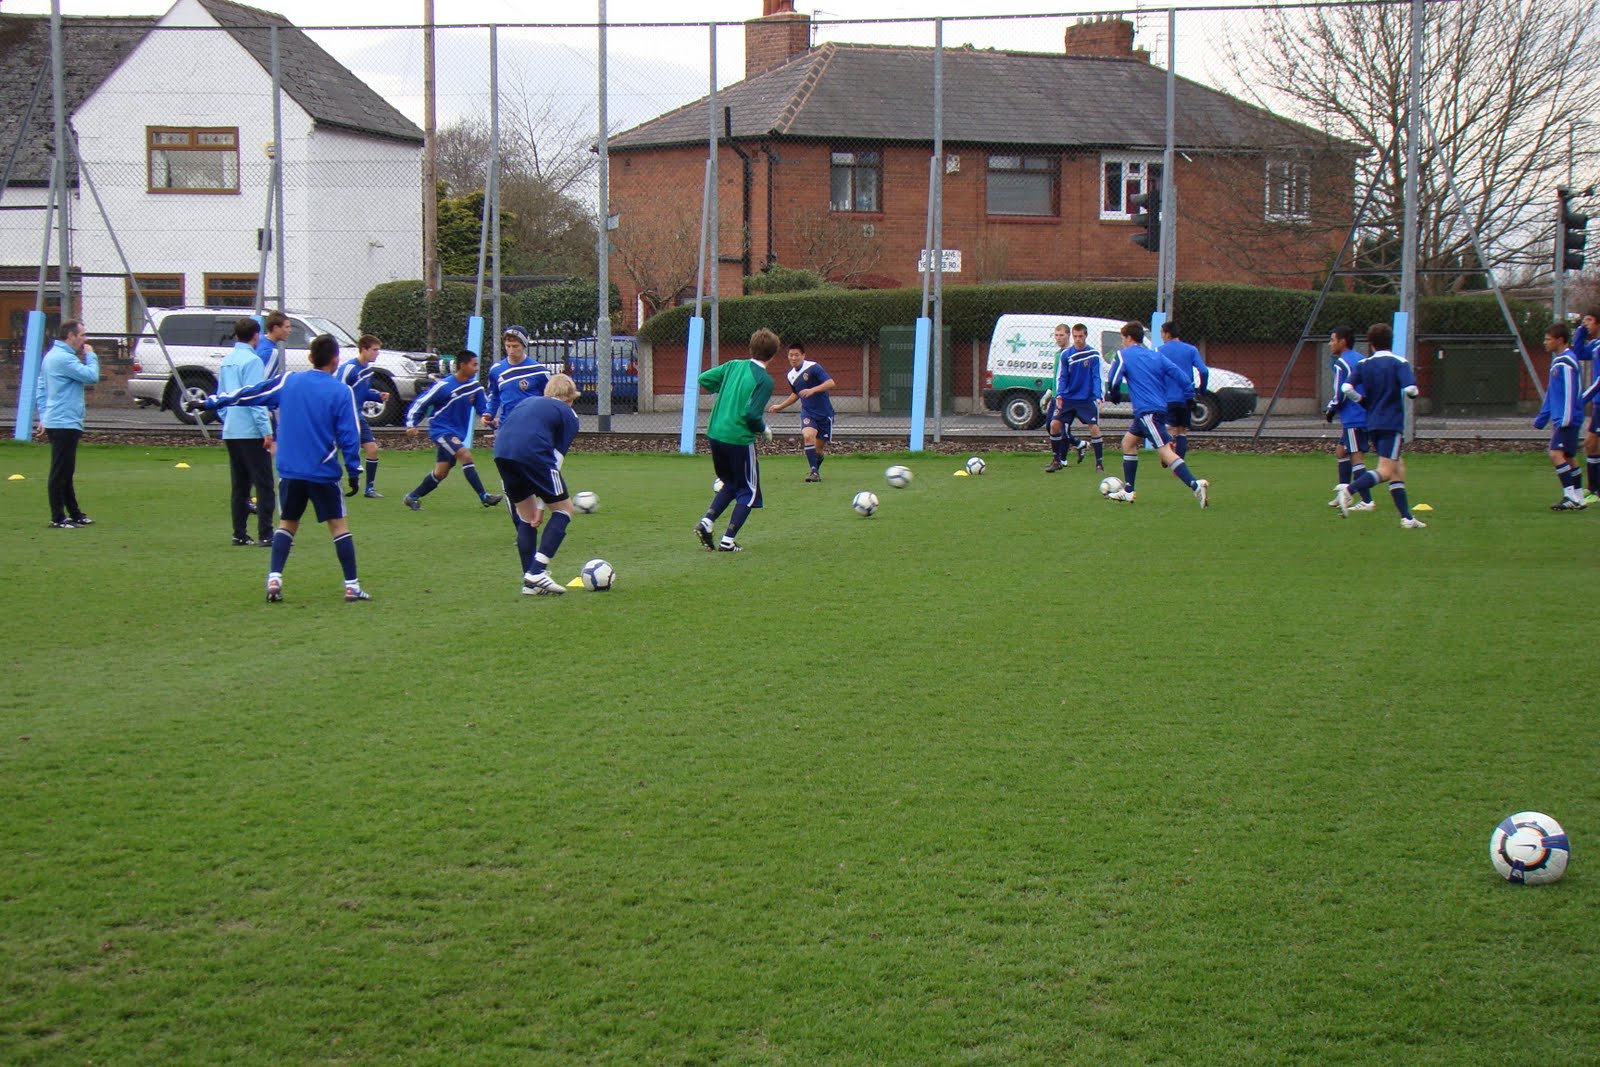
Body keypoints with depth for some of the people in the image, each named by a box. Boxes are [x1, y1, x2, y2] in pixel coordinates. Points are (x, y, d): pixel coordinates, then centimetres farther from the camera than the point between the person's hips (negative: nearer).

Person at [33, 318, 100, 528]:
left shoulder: (51, 357, 16)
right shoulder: (64, 358, -16)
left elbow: (40, 390, 19)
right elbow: (91, 376, -20)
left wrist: (42, 419, 19)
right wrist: (91, 355, -4)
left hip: (55, 422, 11)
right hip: (64, 424, -11)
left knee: (65, 472, 15)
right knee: (60, 472, -7)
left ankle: (74, 513, 22)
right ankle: (58, 518, -5)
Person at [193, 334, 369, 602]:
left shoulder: (287, 382, 3)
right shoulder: (341, 392, -6)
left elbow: (247, 394, 11)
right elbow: (349, 435, -8)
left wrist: (209, 402, 22)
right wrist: (354, 472, 0)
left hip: (289, 470, 3)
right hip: (324, 473, -3)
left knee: (287, 523, 15)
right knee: (338, 524, 6)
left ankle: (274, 579, 1)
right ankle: (352, 586, 4)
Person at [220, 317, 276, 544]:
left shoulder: (226, 362, 13)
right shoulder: (252, 361, -11)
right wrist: (266, 431, -16)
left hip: (231, 432, 8)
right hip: (251, 432, -8)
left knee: (240, 486, 11)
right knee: (264, 485, -5)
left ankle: (239, 534, 12)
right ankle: (265, 535, -9)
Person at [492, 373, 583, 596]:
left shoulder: (528, 402, 33)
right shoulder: (568, 415, 17)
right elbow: (557, 459, 10)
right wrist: (542, 504, 11)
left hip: (501, 453, 6)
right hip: (533, 453, -6)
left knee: (527, 516, 21)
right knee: (563, 508, 11)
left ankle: (530, 581, 17)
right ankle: (537, 571, -2)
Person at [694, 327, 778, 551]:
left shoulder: (733, 366, 6)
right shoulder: (764, 380, -13)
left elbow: (703, 380, 9)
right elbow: (752, 414, -20)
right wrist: (764, 430, 0)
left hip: (715, 434, 7)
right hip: (739, 439, -7)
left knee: (730, 484, 24)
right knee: (748, 491, 9)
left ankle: (706, 522, 6)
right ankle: (727, 541, 3)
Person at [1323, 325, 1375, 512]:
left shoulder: (1341, 364, -11)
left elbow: (1340, 395, -14)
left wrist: (1330, 411, 4)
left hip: (1353, 418, -10)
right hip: (1366, 416, 10)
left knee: (1356, 457, -9)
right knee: (1341, 451, 20)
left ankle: (1367, 501, -13)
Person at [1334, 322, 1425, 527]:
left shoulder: (1362, 365, 6)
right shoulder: (1399, 363, -5)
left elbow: (1346, 388, -8)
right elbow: (1410, 389, -19)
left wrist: (1364, 401, 9)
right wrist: (1413, 391, 5)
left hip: (1372, 424, 6)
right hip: (1392, 424, -6)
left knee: (1398, 469, 13)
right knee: (1386, 471, -11)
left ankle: (1407, 518, 11)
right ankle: (1349, 490, -32)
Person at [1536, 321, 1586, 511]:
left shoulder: (1566, 362, -15)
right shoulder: (1557, 360, 16)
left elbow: (1570, 393, -20)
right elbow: (1551, 394, 23)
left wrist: (1565, 419, -23)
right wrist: (1541, 419, 24)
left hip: (1567, 419, -10)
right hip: (1561, 419, 10)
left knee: (1556, 454, -17)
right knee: (1568, 458, 12)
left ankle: (1571, 496, -18)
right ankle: (1578, 499, 17)